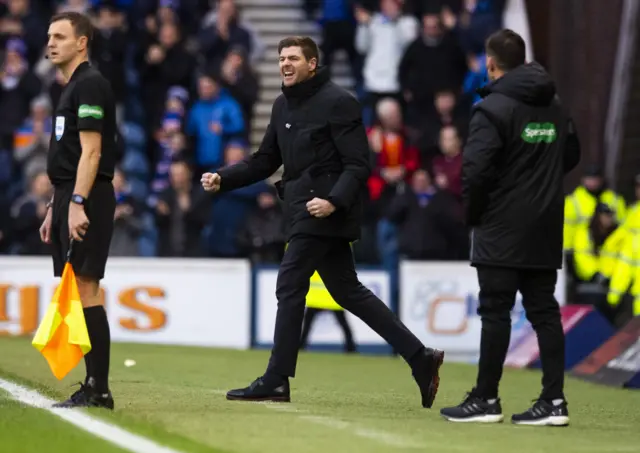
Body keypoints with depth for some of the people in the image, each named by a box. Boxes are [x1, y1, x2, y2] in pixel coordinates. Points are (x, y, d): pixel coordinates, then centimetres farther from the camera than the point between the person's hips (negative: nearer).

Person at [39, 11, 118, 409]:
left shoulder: (89, 85, -10)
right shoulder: (73, 87, 20)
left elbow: (91, 151, -18)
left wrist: (77, 203, -23)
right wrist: (55, 207, 22)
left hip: (87, 199, -10)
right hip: (69, 198, 10)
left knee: (85, 290, -11)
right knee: (76, 293, 7)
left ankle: (98, 389, -12)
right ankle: (93, 386, 8)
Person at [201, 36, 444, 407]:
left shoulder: (338, 102, -11)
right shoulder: (284, 106, 15)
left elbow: (359, 165, -14)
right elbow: (265, 161, 19)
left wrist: (334, 201, -28)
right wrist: (223, 180, 5)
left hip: (325, 212, -9)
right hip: (302, 210, 9)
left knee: (290, 287, -8)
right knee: (348, 291, 10)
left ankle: (276, 382, -3)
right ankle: (420, 358, 13)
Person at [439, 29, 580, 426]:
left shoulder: (494, 107, -13)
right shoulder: (555, 107, 11)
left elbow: (475, 168, -19)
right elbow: (572, 156, 21)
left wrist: (472, 212, -4)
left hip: (503, 229, -6)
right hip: (545, 229, 7)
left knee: (495, 311, -2)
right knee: (544, 311, 7)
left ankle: (486, 400, 1)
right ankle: (554, 401, 3)